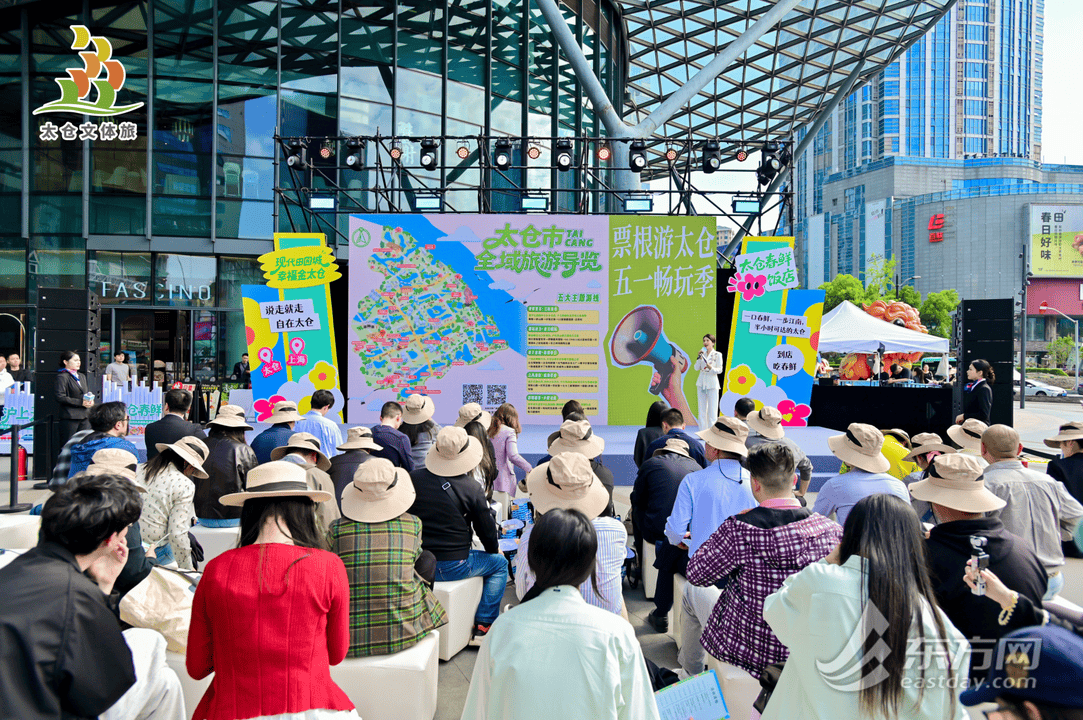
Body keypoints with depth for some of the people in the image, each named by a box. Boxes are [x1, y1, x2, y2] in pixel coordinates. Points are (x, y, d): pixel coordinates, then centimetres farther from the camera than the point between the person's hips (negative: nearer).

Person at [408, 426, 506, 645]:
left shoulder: (413, 478, -3)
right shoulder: (470, 488, -12)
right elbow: (486, 528, -2)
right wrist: (494, 549, 20)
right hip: (453, 566, -5)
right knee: (499, 563, 22)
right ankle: (483, 626, 16)